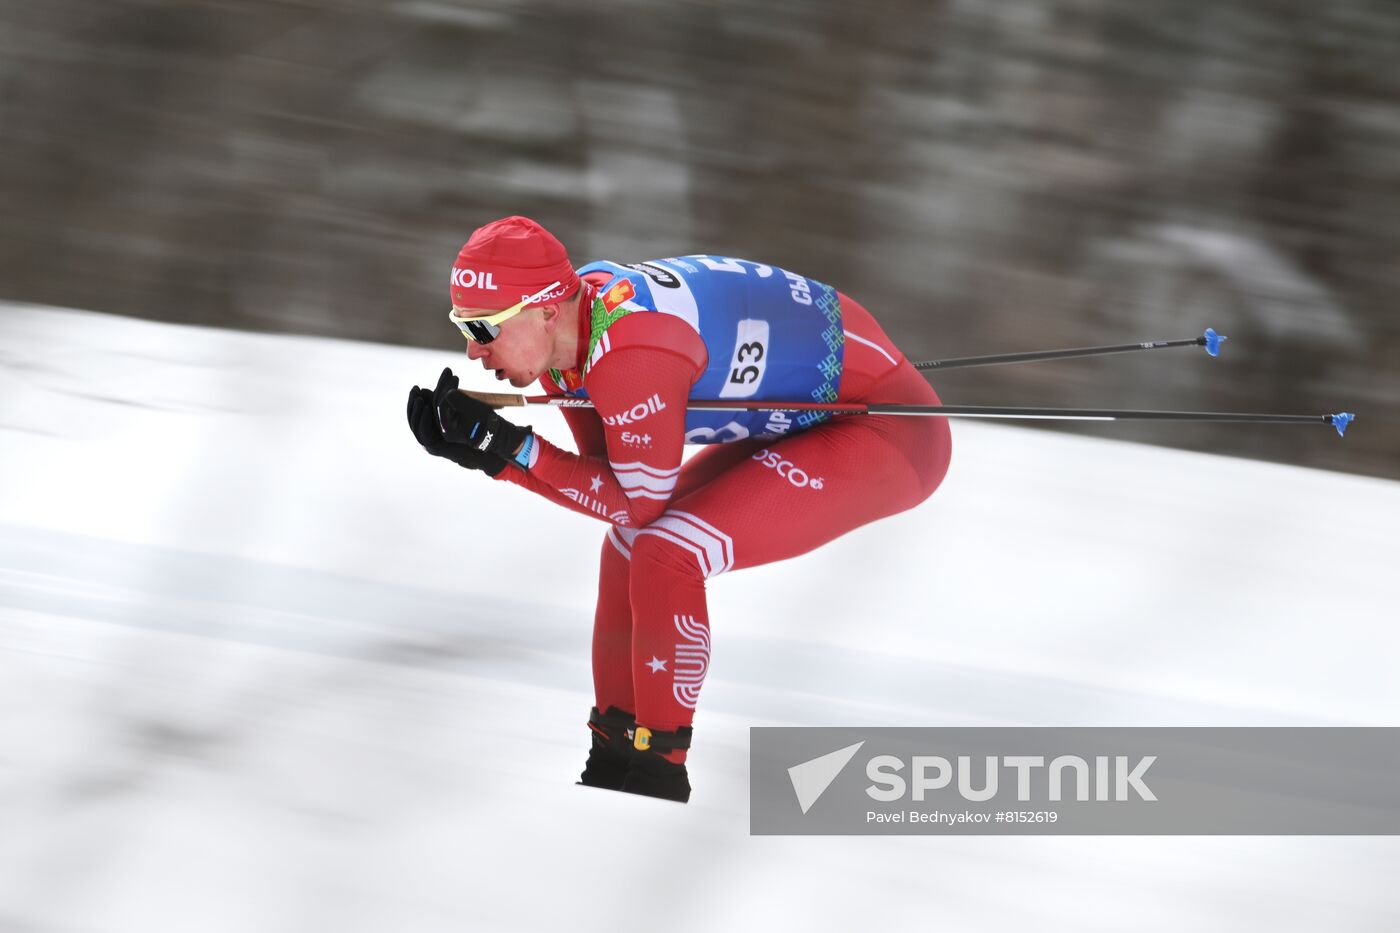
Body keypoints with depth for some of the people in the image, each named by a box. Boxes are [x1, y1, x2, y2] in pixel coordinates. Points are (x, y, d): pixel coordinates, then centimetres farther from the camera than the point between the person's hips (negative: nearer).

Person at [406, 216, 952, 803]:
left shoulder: (628, 352, -31)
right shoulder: (565, 328, -3)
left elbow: (640, 501, -20)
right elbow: (611, 478, 4)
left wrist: (508, 451, -21)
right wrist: (485, 445, -7)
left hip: (887, 432, -10)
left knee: (666, 556, -19)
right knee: (632, 547, 9)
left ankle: (656, 778, -6)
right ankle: (614, 759, 20)